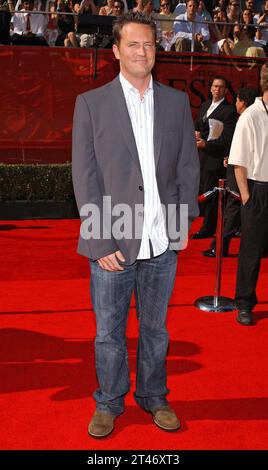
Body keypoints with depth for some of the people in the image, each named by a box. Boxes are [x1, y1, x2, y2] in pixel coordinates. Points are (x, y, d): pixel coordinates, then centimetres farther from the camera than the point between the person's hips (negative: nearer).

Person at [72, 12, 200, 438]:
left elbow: (188, 166, 11)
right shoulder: (91, 103, 0)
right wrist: (102, 243, -10)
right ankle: (109, 404, 30)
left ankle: (153, 397, 35)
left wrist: (184, 222, 1)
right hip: (113, 243, -2)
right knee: (109, 333, 10)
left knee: (155, 329, 16)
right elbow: (85, 177, -4)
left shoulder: (177, 102, 8)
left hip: (163, 243, 2)